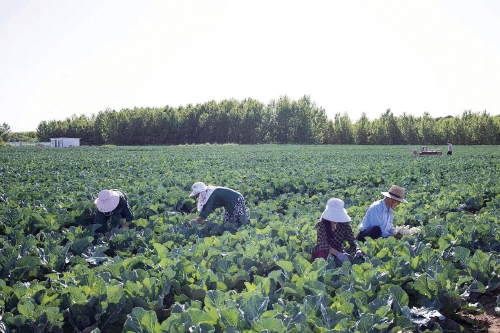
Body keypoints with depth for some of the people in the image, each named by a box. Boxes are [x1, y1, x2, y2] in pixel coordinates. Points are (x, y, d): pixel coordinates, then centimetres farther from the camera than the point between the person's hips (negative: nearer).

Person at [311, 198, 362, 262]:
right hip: (321, 254, -3)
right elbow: (323, 244, -30)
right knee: (323, 250, -34)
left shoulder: (345, 225, -8)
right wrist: (337, 253, -45)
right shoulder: (321, 225, -17)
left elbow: (352, 241, -9)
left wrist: (358, 250, -32)